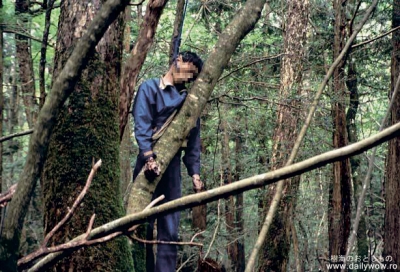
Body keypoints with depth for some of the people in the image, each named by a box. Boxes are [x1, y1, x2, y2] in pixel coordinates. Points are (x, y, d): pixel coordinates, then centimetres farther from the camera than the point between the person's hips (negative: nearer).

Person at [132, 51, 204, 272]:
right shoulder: (150, 88, 4)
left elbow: (193, 141, 15)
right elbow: (142, 125, -10)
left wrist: (194, 172, 4)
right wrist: (149, 157, -24)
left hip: (172, 166, 5)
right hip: (150, 162, -4)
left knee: (169, 229, 2)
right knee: (142, 223, -4)